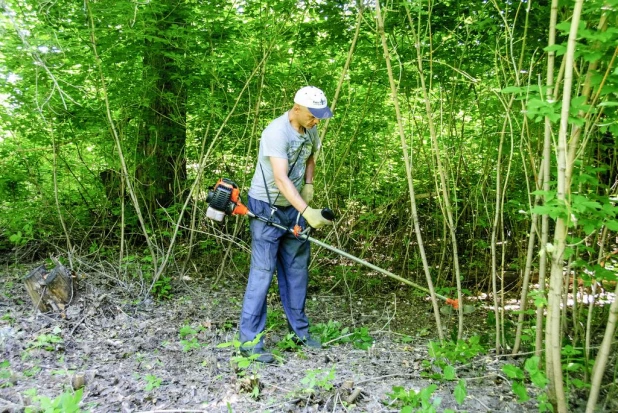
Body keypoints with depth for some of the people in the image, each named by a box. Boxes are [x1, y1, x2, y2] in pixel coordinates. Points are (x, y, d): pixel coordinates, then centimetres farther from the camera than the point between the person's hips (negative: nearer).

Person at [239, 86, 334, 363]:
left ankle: (300, 330, 24)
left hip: (293, 207, 8)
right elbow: (281, 179, -33)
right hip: (267, 207, -7)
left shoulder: (310, 130, 1)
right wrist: (307, 212, -41)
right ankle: (250, 341, 0)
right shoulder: (277, 132, -24)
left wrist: (309, 185, 3)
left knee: (297, 269, 11)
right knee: (262, 272, -8)